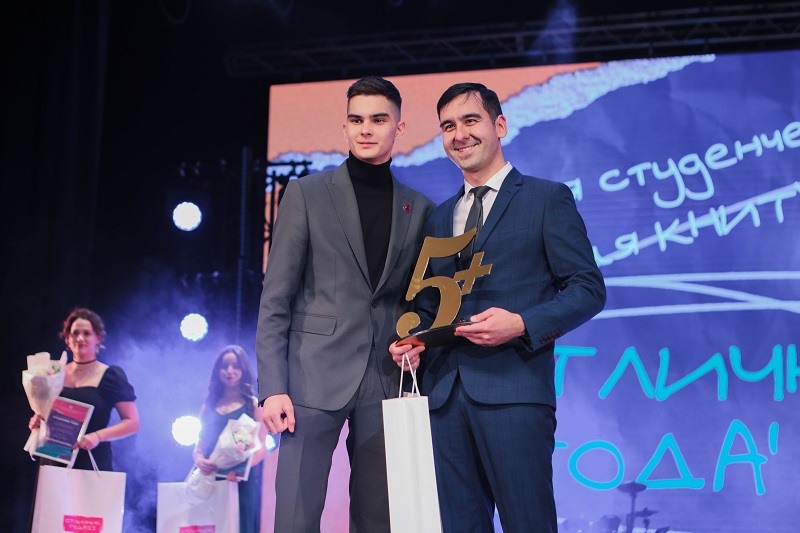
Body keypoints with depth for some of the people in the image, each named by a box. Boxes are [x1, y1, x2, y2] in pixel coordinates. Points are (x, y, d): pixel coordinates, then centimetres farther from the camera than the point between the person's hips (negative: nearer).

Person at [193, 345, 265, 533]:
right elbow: (200, 445, 13)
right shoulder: (209, 405, 15)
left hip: (242, 482, -3)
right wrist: (199, 460, -11)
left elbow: (260, 448, -4)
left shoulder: (254, 405, 3)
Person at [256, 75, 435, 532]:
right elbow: (276, 300, 0)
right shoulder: (307, 194, 4)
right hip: (316, 379, -3)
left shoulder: (420, 209, 11)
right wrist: (273, 388, -9)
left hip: (385, 385, 3)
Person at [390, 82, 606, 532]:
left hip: (513, 390, -5)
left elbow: (588, 288, -2)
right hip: (445, 393, 5)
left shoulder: (547, 199, 4)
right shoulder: (439, 218, 22)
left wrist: (522, 324, -16)